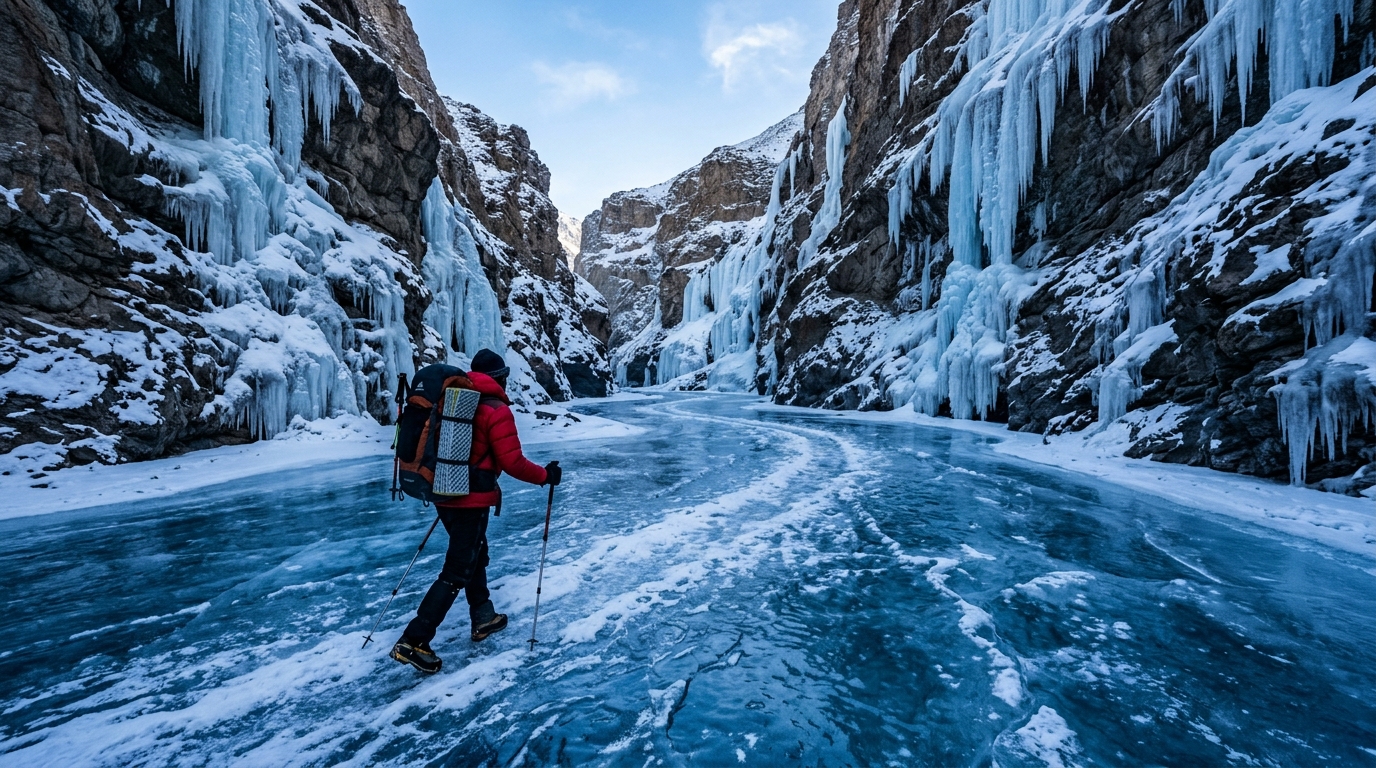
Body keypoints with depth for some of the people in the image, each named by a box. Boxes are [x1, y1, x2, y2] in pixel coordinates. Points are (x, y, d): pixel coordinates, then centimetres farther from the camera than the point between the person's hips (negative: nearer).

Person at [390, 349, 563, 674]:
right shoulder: (496, 410, -15)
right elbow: (512, 462, -19)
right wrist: (545, 475, -5)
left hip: (444, 494, 8)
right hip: (472, 500, -8)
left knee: (475, 554, 23)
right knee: (457, 572, 2)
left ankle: (483, 618, 35)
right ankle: (413, 641, 4)